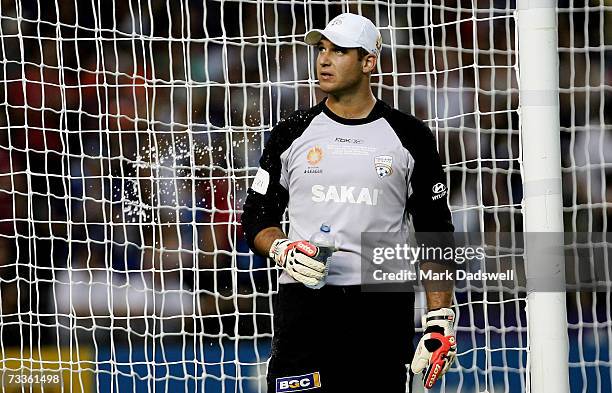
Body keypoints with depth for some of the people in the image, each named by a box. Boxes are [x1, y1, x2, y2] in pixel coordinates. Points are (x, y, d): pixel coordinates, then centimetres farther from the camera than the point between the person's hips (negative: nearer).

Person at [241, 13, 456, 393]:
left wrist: (440, 322, -2)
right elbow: (257, 218, 13)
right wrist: (283, 250, -9)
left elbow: (435, 236, 6)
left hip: (384, 311, 0)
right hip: (304, 306, 0)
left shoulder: (410, 137, 5)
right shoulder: (292, 133, 9)